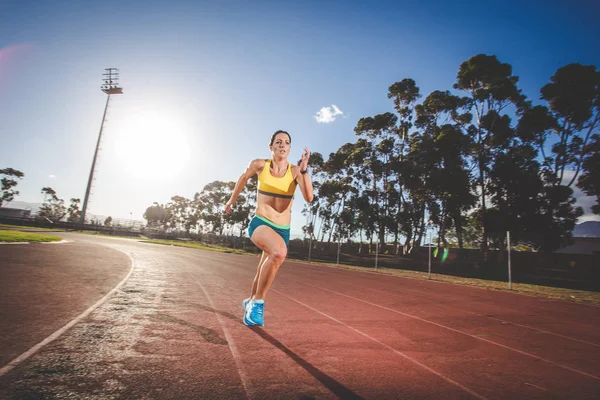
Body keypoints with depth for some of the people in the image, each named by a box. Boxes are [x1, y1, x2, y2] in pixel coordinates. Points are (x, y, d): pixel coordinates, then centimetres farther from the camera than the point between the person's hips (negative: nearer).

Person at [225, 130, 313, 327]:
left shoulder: (295, 171, -5)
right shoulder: (259, 165, -4)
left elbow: (309, 197, -19)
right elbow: (243, 177, 17)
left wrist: (304, 169, -28)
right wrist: (231, 200, 27)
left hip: (283, 230, 3)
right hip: (260, 223, -3)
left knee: (264, 272, 17)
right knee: (279, 252, -36)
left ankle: (251, 301, 50)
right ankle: (258, 301, -16)